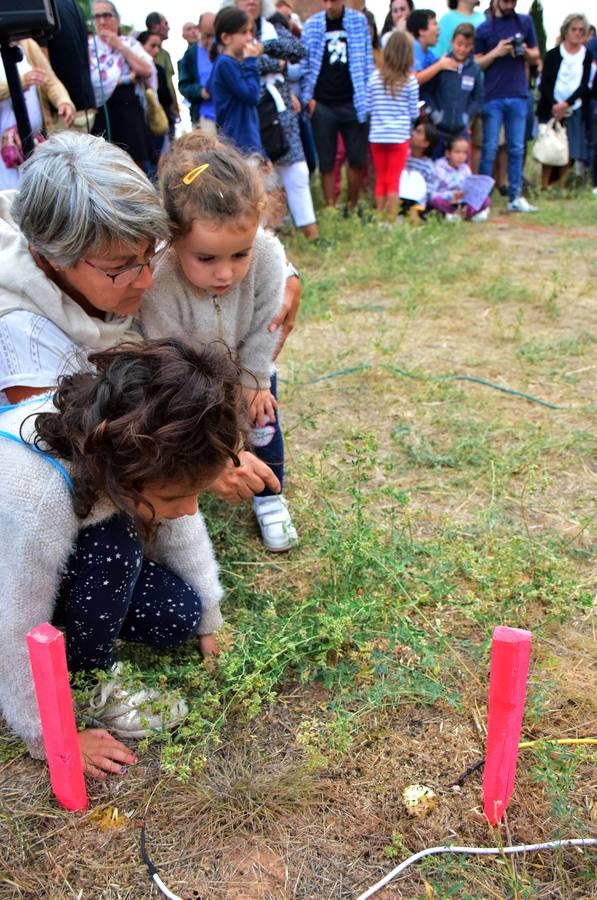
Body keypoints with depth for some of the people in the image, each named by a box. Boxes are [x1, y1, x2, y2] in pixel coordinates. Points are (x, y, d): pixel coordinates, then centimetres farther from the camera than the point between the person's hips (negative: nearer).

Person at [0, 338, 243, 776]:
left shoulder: (142, 446, -26)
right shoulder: (35, 499, -44)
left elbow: (182, 529, -8)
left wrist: (209, 618, 2)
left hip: (78, 558, 5)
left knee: (178, 616, -11)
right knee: (112, 546, -33)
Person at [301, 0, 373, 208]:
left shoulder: (359, 21, 3)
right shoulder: (311, 25, 3)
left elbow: (367, 60, 4)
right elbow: (305, 63, 4)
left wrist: (368, 96, -1)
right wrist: (307, 97, -5)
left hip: (353, 103, 0)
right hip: (322, 105, 0)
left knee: (358, 160, 4)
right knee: (326, 162, 3)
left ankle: (352, 207, 19)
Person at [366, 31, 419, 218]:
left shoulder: (375, 76, -3)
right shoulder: (410, 80, -7)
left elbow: (368, 106, 1)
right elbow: (414, 113, -2)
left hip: (377, 136, 2)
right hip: (399, 136, -2)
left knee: (380, 179, 12)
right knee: (394, 181, 4)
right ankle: (391, 217, 5)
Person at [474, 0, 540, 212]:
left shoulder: (525, 22, 11)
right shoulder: (484, 29, 4)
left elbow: (535, 58, 15)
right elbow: (476, 64, 1)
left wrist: (525, 51, -6)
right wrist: (496, 52, -13)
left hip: (518, 95, 3)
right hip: (492, 97, -2)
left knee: (517, 148, 4)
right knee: (490, 149, -1)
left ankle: (515, 197, 9)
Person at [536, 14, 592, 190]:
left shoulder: (587, 56, 6)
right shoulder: (552, 54, 2)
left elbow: (584, 85, -3)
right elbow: (544, 84, -5)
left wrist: (566, 104, -17)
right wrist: (554, 105, -19)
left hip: (575, 111, 2)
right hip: (551, 109, -2)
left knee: (569, 151, 0)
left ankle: (561, 187, 13)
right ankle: (544, 186, 3)